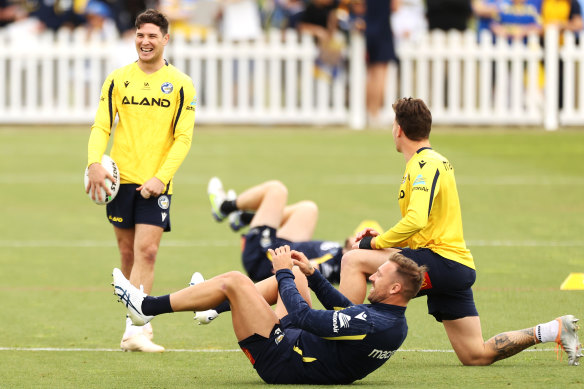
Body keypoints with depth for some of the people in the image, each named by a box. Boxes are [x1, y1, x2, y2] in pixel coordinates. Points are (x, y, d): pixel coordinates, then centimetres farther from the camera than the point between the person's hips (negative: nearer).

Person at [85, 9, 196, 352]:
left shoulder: (181, 85, 1)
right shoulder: (118, 79, 6)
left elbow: (183, 138, -2)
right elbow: (101, 126, 4)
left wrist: (161, 177, -13)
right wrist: (95, 162, -14)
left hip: (156, 184, -2)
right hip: (121, 180, 2)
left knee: (146, 251, -13)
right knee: (128, 253, 7)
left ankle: (134, 330, -17)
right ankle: (138, 322, 19)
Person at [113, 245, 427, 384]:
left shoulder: (373, 325, -30)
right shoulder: (396, 322, 0)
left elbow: (304, 317, -29)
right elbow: (345, 309, 19)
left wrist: (284, 272, -15)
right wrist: (312, 274, 15)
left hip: (282, 361, -10)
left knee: (235, 281, -10)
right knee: (293, 275, 23)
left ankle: (147, 307, 1)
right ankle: (220, 305, 34)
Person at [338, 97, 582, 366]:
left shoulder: (424, 165, -11)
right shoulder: (436, 161, 21)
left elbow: (416, 220, -27)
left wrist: (376, 243, -17)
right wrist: (384, 238, 13)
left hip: (442, 262, -10)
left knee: (354, 260, -16)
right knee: (476, 356, 10)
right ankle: (554, 331, 12)